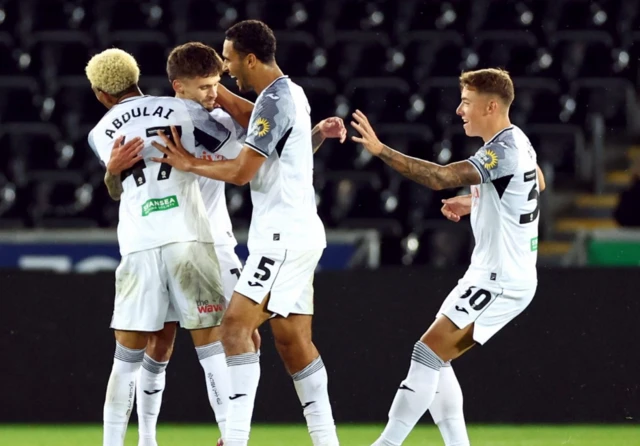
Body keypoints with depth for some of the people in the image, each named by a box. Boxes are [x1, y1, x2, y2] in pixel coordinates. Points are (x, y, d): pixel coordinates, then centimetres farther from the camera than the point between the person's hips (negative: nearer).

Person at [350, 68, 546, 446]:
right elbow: (537, 182, 32)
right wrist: (477, 202, 22)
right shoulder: (519, 143, 11)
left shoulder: (503, 151, -20)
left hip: (500, 280, -11)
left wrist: (380, 150, -31)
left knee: (430, 351, -15)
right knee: (437, 358, 11)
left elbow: (441, 177, -31)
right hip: (496, 275, 11)